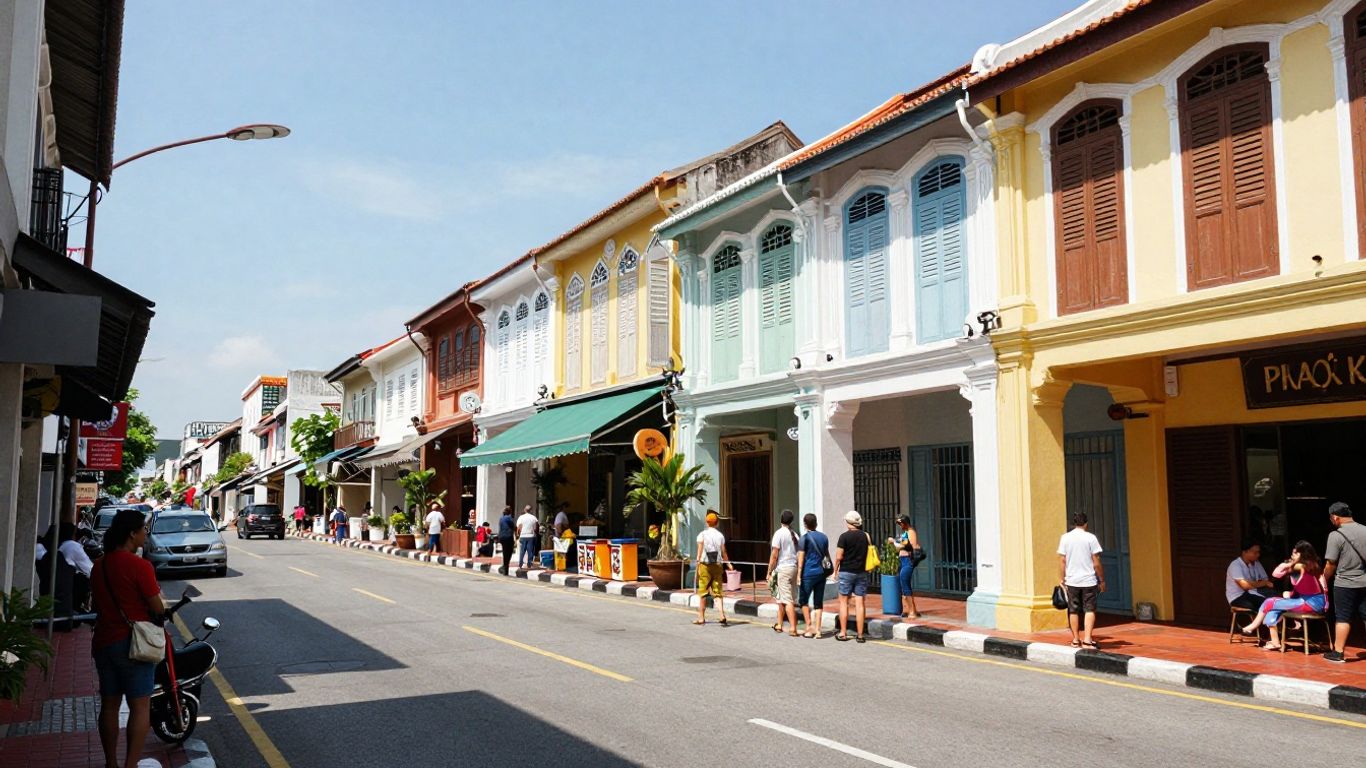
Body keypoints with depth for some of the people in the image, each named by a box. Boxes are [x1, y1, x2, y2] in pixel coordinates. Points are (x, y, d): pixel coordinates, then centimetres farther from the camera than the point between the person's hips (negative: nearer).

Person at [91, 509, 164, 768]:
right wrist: (163, 611, 7)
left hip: (103, 642, 7)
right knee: (140, 706, -1)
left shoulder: (99, 566, 6)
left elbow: (99, 603, 14)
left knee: (109, 705, 13)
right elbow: (157, 608, -13)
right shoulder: (139, 566, -17)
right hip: (133, 643, -7)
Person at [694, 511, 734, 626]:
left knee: (702, 592, 6)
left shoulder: (702, 535, -2)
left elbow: (700, 551, -8)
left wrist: (698, 564, -8)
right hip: (717, 565, 2)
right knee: (718, 592, 4)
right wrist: (729, 564, 16)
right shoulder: (720, 535, 5)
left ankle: (701, 617, 11)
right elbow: (723, 553, 6)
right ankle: (722, 615, -11)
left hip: (705, 565, -2)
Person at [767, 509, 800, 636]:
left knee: (787, 600, -4)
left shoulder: (779, 533, -10)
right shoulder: (794, 535, 11)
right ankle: (779, 625, 22)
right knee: (780, 598, 17)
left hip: (783, 569, -7)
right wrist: (798, 572, 19)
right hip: (794, 568, 7)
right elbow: (798, 554, 13)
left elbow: (774, 555, -12)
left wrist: (770, 571, -5)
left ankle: (793, 628, -4)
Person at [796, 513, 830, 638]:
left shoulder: (805, 537, -6)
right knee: (818, 602, 8)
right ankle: (817, 629, 5)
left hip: (809, 573, -5)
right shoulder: (824, 537, 10)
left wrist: (799, 574, -9)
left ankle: (809, 627, 2)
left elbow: (801, 557, -9)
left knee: (803, 600, 8)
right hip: (822, 573, 5)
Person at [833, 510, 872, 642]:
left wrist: (835, 571, 2)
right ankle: (860, 635, 3)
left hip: (846, 572, -3)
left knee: (844, 602, 6)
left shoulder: (844, 536, -9)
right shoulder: (866, 536, 4)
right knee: (860, 603, 3)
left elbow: (839, 557, -10)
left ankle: (843, 633, 6)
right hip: (862, 572, 3)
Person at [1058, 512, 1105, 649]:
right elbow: (1096, 563, -6)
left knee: (1073, 611, 11)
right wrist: (1102, 580, 4)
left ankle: (1076, 640, 18)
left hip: (1072, 581, 2)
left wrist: (1063, 580, 7)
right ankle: (1087, 640, -10)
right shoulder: (1091, 537, -6)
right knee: (1089, 610, 1)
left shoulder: (1065, 538, 0)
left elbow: (1062, 561, -1)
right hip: (1089, 580, -2)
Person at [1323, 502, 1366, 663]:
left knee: (1343, 618, 2)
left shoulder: (1336, 535, -14)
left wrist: (1324, 579, 8)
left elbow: (1331, 564, -9)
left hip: (1345, 584, -5)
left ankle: (1338, 652, 6)